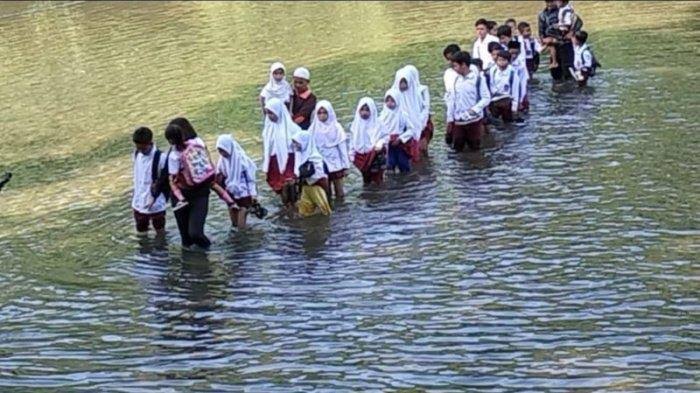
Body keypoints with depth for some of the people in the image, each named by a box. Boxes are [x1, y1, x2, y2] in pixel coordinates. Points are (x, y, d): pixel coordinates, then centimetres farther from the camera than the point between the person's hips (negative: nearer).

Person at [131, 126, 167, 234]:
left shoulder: (160, 158, -20)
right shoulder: (137, 154, -1)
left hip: (156, 205, -6)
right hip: (139, 204, 6)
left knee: (159, 232, 8)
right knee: (141, 231, 15)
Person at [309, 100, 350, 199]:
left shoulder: (336, 127, -6)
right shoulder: (314, 129, -3)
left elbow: (342, 147, -3)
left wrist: (345, 165, -4)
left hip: (336, 163, -1)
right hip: (321, 165, 1)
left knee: (339, 191, 4)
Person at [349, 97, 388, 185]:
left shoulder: (377, 124, -9)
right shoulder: (356, 124, 2)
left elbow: (386, 136, -3)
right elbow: (353, 140, 8)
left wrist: (380, 143, -22)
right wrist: (352, 154, 7)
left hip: (375, 155, -4)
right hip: (362, 156, 4)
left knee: (377, 179, 0)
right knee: (366, 178, 12)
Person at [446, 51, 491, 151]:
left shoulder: (478, 79, -9)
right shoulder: (457, 80, 7)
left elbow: (486, 98, -9)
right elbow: (452, 100, 10)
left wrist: (474, 109, -22)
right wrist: (450, 119, 9)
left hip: (474, 120, -4)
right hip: (458, 121, 4)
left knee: (474, 147, 3)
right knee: (457, 148, 6)